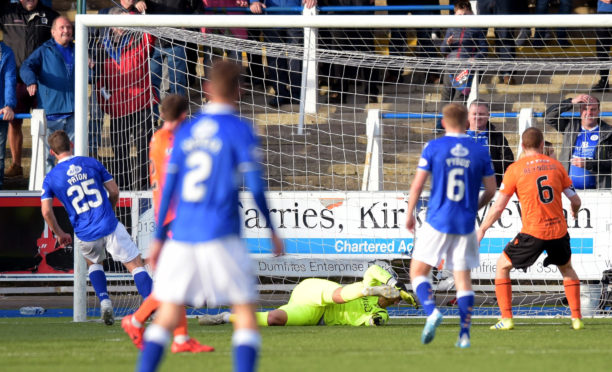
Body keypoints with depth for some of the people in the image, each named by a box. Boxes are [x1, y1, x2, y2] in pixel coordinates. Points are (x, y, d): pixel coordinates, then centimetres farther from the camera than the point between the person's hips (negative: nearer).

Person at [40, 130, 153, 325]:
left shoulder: (50, 178, 2)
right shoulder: (91, 163, 3)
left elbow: (46, 211, -2)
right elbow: (114, 192, 6)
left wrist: (59, 234, 13)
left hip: (86, 235, 2)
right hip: (110, 227, -1)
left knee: (94, 262, 31)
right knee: (136, 265, 0)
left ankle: (104, 301, 11)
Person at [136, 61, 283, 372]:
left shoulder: (185, 131, 11)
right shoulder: (239, 130, -3)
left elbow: (168, 187, 11)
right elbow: (254, 186, -7)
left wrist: (158, 238, 15)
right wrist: (271, 229, 4)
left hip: (182, 234, 5)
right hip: (222, 237, -4)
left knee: (167, 315, 7)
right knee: (245, 311, 1)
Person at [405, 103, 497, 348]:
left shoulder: (434, 147, -3)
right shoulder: (480, 151, 3)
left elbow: (418, 184, -4)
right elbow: (491, 190, 7)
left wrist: (409, 214, 9)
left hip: (438, 220, -2)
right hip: (465, 224, 2)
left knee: (418, 271, 6)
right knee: (463, 279, 8)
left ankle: (431, 311, -19)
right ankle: (464, 334, 0)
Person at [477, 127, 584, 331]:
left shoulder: (515, 169, -2)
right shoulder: (555, 165, 7)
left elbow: (498, 207, -3)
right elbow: (575, 200, 10)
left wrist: (481, 230, 9)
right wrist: (574, 211, 34)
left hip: (533, 231, -3)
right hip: (559, 230, 3)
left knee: (502, 266, 15)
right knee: (567, 269, 29)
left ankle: (506, 318, 4)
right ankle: (576, 318, 20)